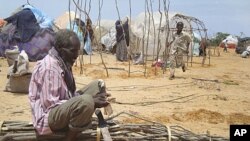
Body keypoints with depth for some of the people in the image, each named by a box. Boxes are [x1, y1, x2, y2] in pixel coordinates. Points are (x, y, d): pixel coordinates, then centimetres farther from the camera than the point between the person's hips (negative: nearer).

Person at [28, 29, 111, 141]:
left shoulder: (63, 63, 6)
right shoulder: (50, 67, -22)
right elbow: (50, 104, -24)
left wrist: (92, 99, -4)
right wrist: (90, 102, -24)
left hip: (64, 108, 10)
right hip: (48, 116, -10)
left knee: (98, 85, 5)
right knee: (86, 102, -36)